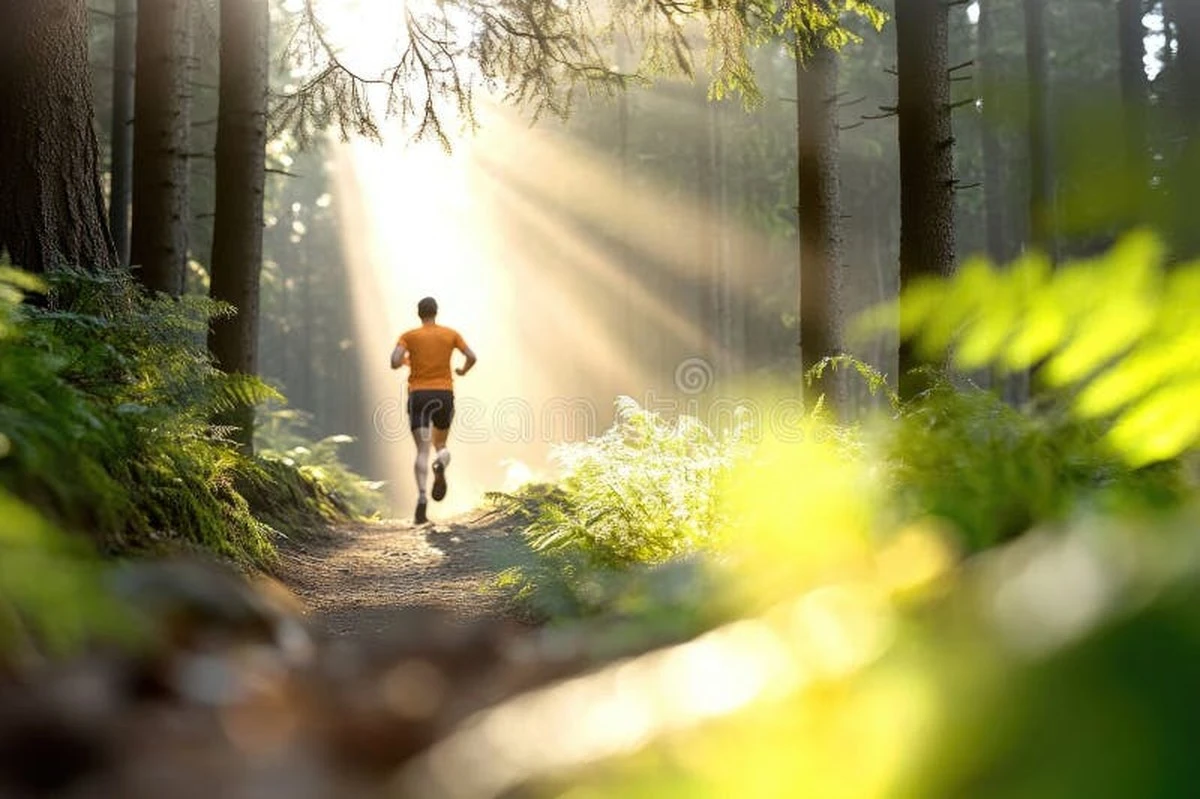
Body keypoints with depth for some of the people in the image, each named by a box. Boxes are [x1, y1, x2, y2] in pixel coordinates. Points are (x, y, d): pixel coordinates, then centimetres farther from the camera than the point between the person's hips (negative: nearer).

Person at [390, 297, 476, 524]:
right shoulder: (451, 334, 6)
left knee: (423, 450, -3)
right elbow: (472, 357, -1)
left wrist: (405, 360, 13)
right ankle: (440, 467, -20)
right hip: (444, 394, 1)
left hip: (418, 395, -1)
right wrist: (463, 370, 21)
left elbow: (395, 362, -11)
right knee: (441, 445, 18)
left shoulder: (409, 336, 2)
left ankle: (421, 500, -21)